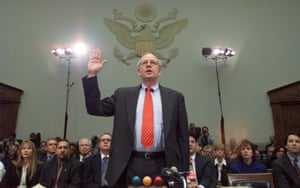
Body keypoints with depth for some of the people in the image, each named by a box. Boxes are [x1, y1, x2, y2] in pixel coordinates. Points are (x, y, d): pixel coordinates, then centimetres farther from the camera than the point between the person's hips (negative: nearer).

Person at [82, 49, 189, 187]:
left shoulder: (175, 97, 5)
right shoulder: (123, 95, 9)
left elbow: (183, 136, 4)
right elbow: (95, 108, 4)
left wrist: (183, 170, 1)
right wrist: (92, 75, -3)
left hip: (162, 165, 0)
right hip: (130, 165, 1)